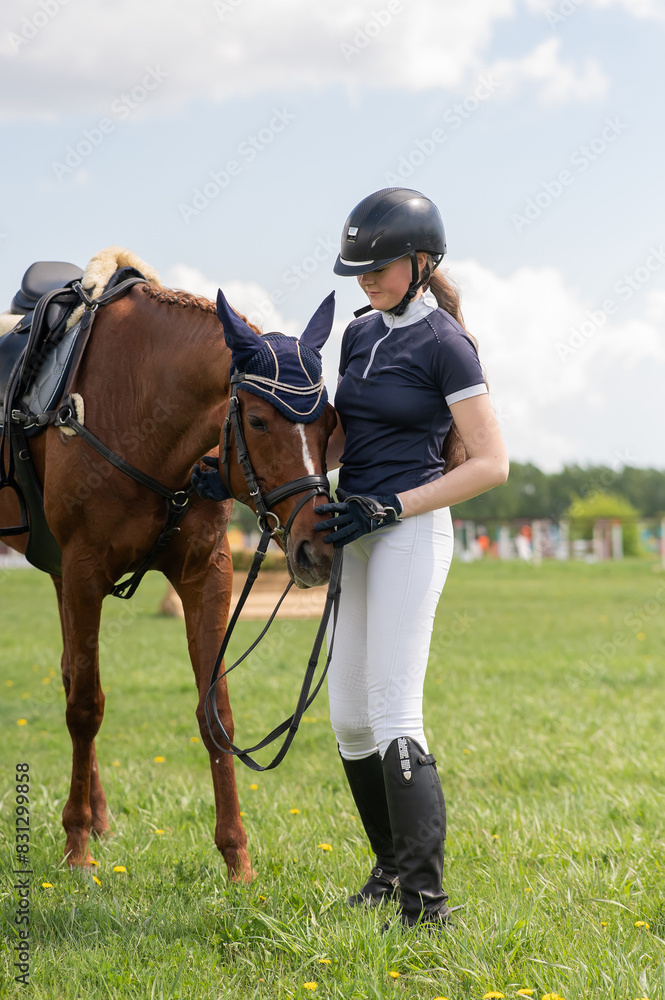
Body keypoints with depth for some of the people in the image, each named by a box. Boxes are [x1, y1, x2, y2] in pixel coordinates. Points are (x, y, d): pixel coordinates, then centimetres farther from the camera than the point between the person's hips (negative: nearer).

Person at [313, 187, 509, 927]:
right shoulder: (361, 333, 12)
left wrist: (387, 509, -18)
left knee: (394, 718, -14)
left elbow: (491, 464, -13)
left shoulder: (443, 345, -10)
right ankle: (392, 866, 25)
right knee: (349, 719, 10)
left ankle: (425, 900, -13)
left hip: (411, 532, -8)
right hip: (357, 532, 8)